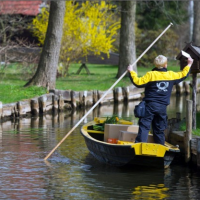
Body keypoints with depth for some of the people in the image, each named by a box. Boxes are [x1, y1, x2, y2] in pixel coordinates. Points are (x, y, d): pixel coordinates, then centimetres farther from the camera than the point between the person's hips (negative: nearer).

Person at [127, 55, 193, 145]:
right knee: (159, 129, 13)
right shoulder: (171, 75, 4)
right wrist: (189, 65, 36)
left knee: (144, 126, -7)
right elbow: (183, 75, 20)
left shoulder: (151, 75, -9)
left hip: (150, 105, -4)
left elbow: (138, 82, -13)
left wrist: (131, 72, -3)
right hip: (162, 107, 4)